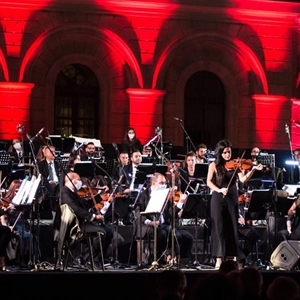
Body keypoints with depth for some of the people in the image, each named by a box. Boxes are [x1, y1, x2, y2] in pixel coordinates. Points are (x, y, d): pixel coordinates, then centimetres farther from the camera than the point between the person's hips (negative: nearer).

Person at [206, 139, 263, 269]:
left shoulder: (235, 165, 6)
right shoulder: (214, 165, 3)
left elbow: (243, 179, -7)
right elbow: (209, 182, -4)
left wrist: (253, 169, -21)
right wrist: (219, 190, -21)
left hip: (232, 199, 2)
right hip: (218, 199, -2)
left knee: (233, 227, 3)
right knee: (219, 227, -5)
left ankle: (232, 257, 8)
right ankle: (219, 258, -5)